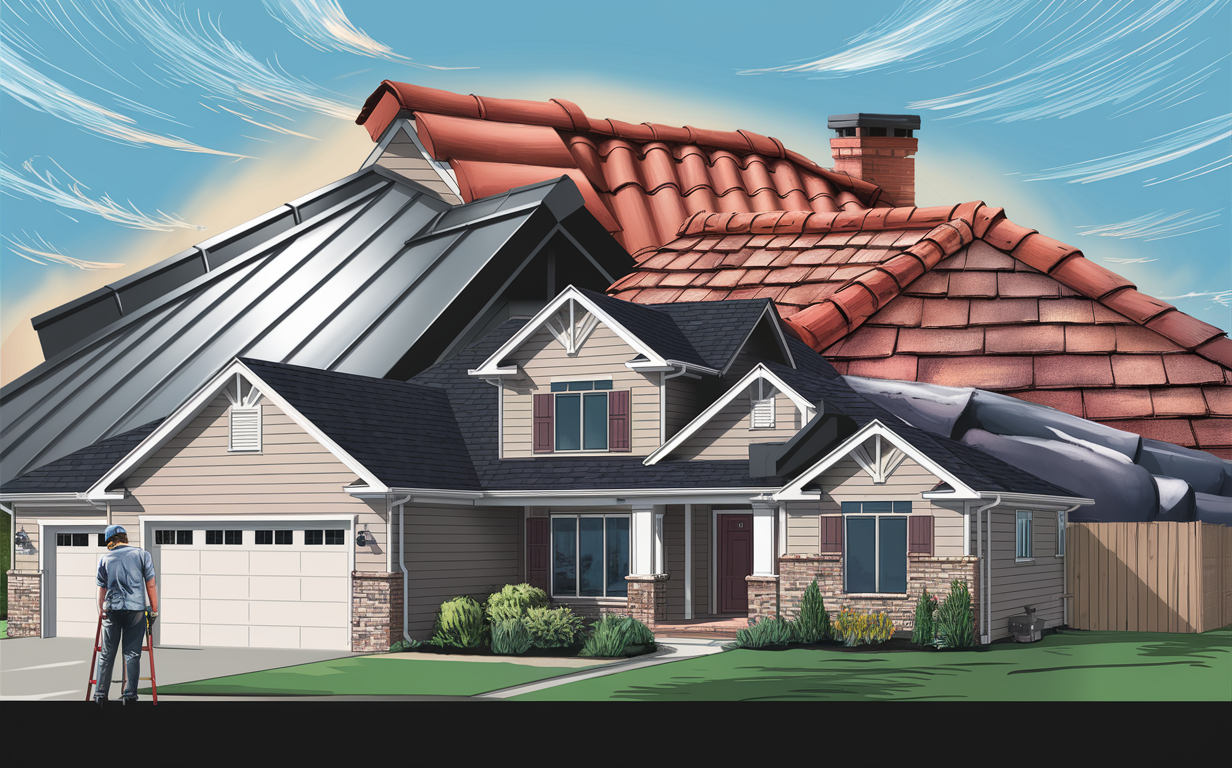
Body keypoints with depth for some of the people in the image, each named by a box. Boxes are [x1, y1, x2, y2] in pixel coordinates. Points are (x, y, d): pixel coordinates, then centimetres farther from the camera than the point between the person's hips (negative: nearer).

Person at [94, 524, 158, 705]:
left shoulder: (105, 560, 8)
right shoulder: (142, 555, 4)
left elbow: (101, 590, 11)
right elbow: (151, 585, 3)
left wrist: (101, 612, 22)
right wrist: (154, 610, 10)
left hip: (112, 610, 1)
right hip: (136, 609, -1)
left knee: (107, 654, 7)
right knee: (132, 654, 3)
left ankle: (100, 694, 5)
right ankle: (130, 695, -1)